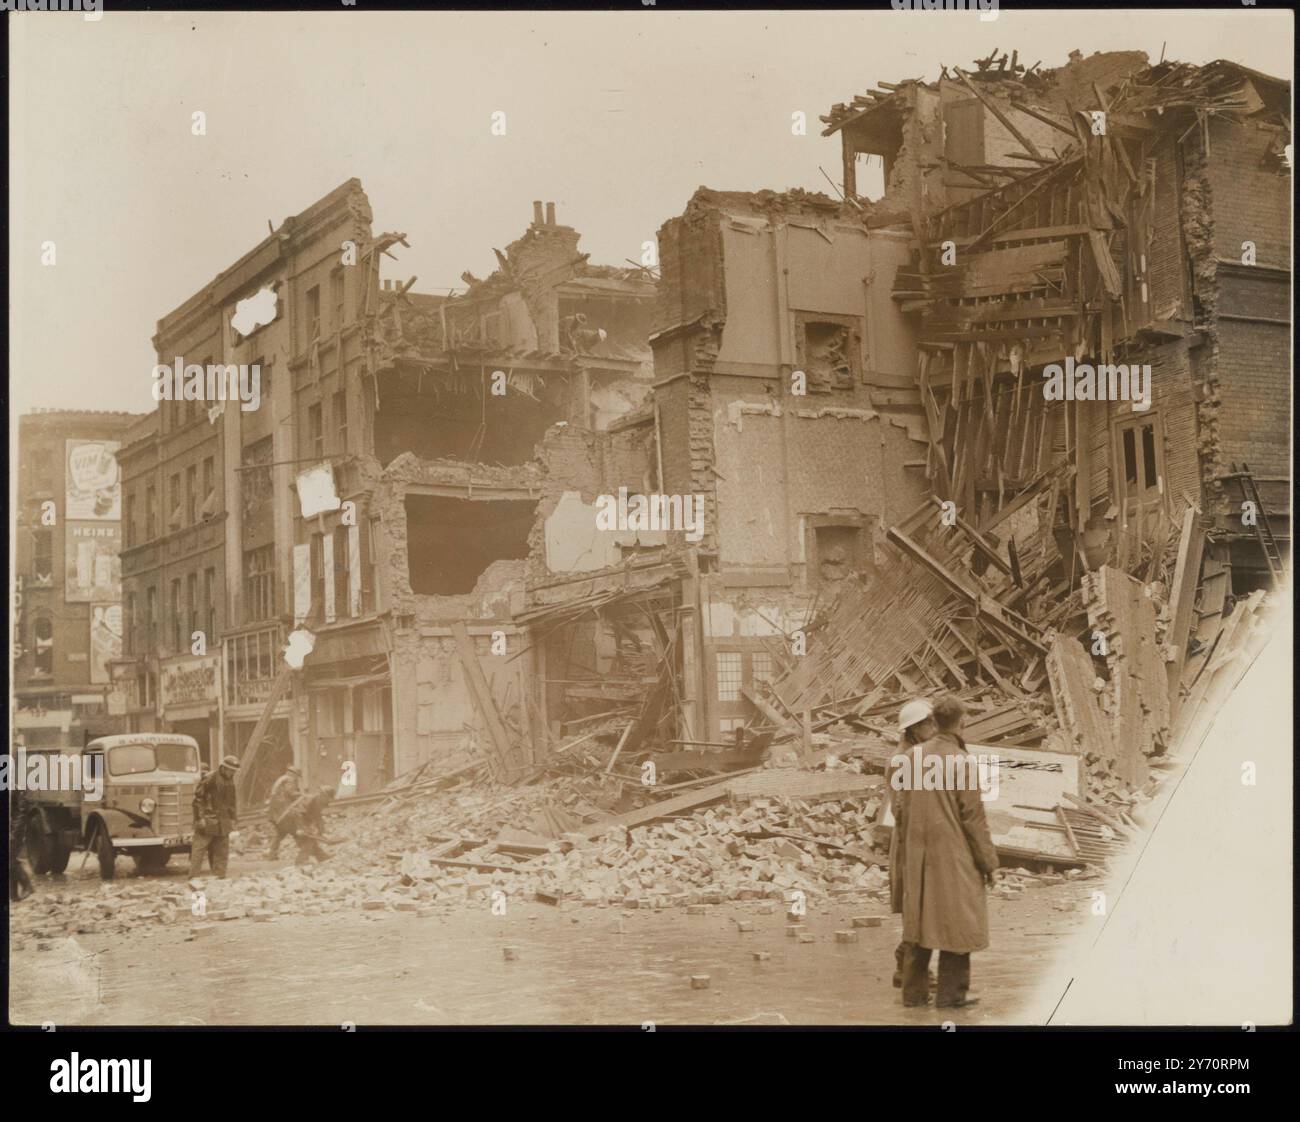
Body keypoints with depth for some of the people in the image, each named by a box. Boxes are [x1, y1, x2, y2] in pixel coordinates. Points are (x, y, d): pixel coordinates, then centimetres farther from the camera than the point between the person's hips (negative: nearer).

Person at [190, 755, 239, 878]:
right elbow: (198, 798, -10)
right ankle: (193, 877, -5)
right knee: (198, 851, -6)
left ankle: (220, 876, 14)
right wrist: (199, 818, -14)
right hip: (207, 822, -7)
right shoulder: (209, 779, -10)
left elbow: (233, 801, 22)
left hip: (223, 825, 7)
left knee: (222, 853, 9)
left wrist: (233, 818, 15)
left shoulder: (231, 781, 11)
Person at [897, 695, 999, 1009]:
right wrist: (988, 862, -6)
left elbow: (906, 810, 9)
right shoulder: (961, 761, -16)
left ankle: (914, 991, 13)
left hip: (920, 854, 6)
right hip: (954, 855, -6)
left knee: (920, 918, 11)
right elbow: (974, 817, -14)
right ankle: (950, 992, 5)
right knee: (956, 920, 3)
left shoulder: (916, 756, 2)